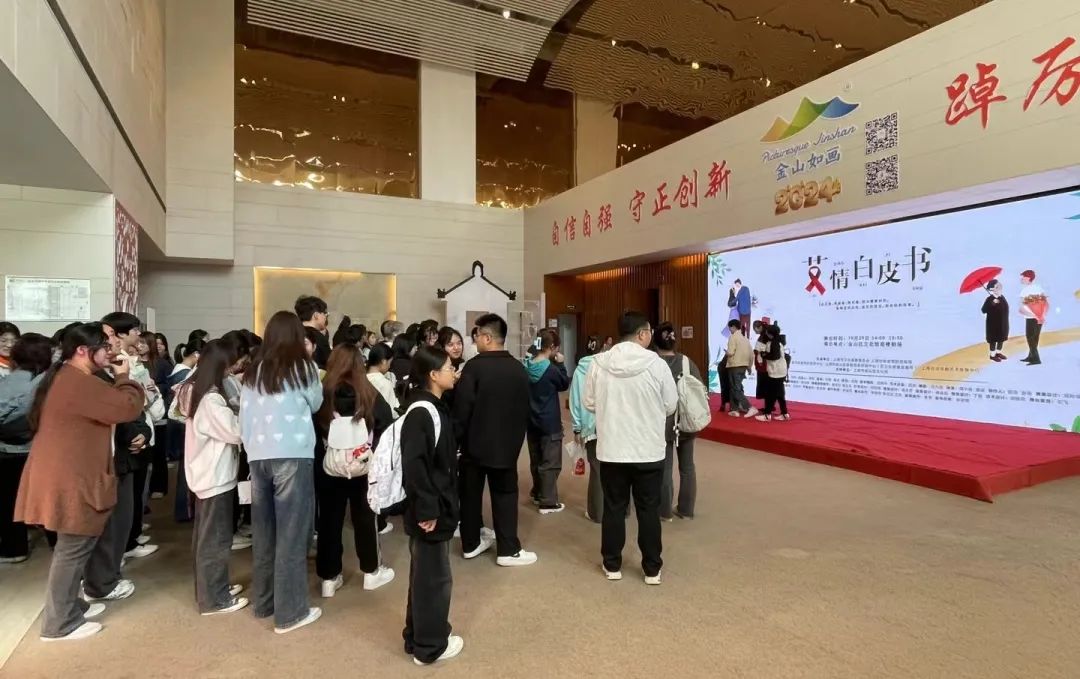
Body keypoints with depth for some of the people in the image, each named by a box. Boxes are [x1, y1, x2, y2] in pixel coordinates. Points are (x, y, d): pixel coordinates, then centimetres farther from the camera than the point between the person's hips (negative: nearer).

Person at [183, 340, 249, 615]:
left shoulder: (198, 393, 9)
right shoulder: (211, 400, -23)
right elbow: (235, 431, -21)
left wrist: (236, 413, 0)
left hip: (207, 474, 10)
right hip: (216, 477, -10)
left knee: (206, 537, 19)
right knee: (215, 539, 1)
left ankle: (212, 588, 33)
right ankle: (213, 599, 12)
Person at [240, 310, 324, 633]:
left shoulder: (253, 371, 8)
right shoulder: (302, 368, -4)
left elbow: (244, 416, 8)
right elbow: (316, 404, 11)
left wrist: (250, 447, 16)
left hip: (258, 456, 5)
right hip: (292, 455, -5)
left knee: (263, 530, 15)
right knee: (291, 533, 2)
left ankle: (263, 601, 29)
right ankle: (290, 612, 9)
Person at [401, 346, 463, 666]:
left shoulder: (436, 408, 8)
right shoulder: (421, 413, -21)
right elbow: (414, 465, -26)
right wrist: (426, 510, -22)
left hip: (439, 506, 10)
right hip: (429, 511, -10)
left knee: (425, 574, 20)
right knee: (434, 577, 6)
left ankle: (418, 637, 36)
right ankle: (429, 646, 23)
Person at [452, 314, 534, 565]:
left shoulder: (474, 367, -15)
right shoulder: (519, 369, -1)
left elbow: (462, 407, -15)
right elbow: (525, 408, 5)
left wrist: (457, 438, -3)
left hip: (475, 442, -2)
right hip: (507, 443, 2)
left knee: (471, 493, 14)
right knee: (505, 495, 10)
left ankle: (471, 543, 26)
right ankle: (508, 550, 13)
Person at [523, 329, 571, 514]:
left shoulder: (527, 366, -2)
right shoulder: (551, 369, -20)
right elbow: (565, 384, -3)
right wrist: (560, 363, 0)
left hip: (532, 421, 7)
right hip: (550, 423, -7)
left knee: (536, 460, 19)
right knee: (550, 463, 2)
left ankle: (537, 493, 33)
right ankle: (548, 502, 7)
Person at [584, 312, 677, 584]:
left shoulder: (599, 363, -8)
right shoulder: (657, 364, -13)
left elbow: (589, 403, 2)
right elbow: (671, 406, -3)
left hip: (610, 449, 2)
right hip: (649, 450, -1)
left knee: (614, 508, 14)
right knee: (649, 510, 12)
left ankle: (612, 565, 26)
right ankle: (652, 569, 24)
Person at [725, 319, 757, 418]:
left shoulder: (733, 337, -11)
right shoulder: (745, 337, 12)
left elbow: (730, 353, -21)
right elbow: (751, 353, 13)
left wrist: (726, 352, 1)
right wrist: (749, 366, 21)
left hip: (735, 366, -8)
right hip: (743, 366, 8)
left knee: (736, 389, -5)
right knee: (736, 388, 15)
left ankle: (750, 408, -15)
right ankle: (735, 409, 15)